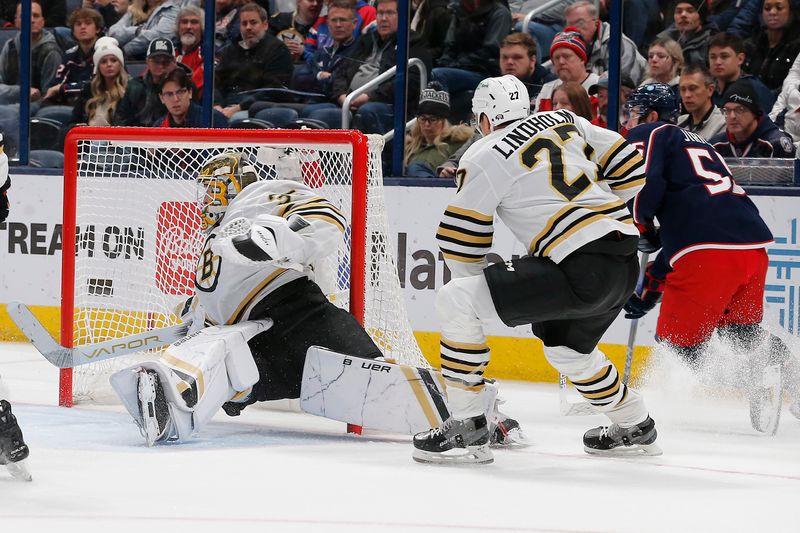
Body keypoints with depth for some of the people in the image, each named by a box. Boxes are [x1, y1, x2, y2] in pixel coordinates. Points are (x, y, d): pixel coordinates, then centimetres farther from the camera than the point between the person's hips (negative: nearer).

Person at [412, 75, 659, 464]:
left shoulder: (484, 158, 0)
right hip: (626, 264, 8)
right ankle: (635, 428, 49)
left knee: (455, 300, -6)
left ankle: (465, 427, -4)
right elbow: (629, 167, 17)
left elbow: (461, 243, 4)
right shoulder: (564, 121, 16)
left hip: (581, 270, -8)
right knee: (565, 346, 35)